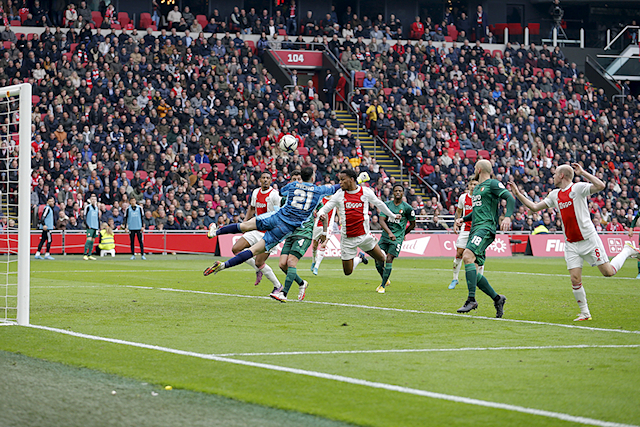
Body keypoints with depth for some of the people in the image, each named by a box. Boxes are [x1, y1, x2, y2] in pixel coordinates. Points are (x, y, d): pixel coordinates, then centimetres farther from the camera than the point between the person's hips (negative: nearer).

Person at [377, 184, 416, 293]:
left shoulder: (407, 208, -2)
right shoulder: (387, 205, 4)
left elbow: (412, 224, 11)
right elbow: (382, 220, -6)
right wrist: (389, 232, -21)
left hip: (397, 238, -3)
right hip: (385, 236, 3)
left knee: (389, 259, -15)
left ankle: (383, 286, -6)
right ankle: (385, 281, 24)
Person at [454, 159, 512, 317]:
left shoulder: (493, 184, -2)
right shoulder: (477, 188, 26)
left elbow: (510, 198, -12)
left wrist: (507, 217, -27)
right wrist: (463, 219, 20)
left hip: (486, 227, -9)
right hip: (475, 229, 9)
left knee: (467, 256, -29)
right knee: (473, 272, 2)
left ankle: (471, 299, -33)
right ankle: (497, 299, 12)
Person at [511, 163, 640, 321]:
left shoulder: (578, 188, -10)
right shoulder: (554, 195, 11)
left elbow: (600, 186, -25)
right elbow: (535, 207, 19)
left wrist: (582, 172, -21)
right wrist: (518, 194, 13)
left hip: (589, 239, -5)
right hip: (571, 243, 5)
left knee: (608, 272, -2)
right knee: (575, 279, -5)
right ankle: (585, 313, 6)